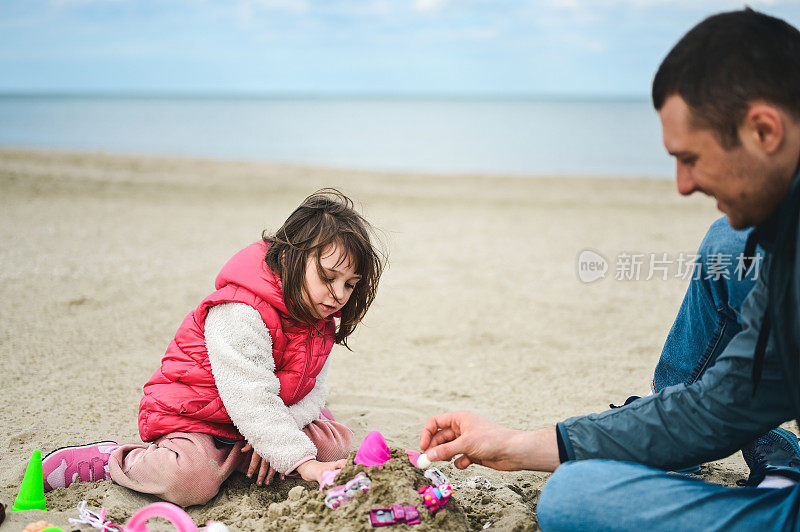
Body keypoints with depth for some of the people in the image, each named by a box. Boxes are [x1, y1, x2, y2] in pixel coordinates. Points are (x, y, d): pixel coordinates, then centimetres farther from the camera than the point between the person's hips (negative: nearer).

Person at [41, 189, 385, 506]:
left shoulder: (320, 321, -2)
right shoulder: (241, 314, -30)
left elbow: (313, 389, -4)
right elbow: (252, 399, -35)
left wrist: (277, 435, -24)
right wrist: (302, 461, -38)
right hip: (192, 418, -8)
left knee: (335, 442, -6)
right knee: (192, 481, -34)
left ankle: (230, 458, 1)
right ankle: (112, 459, -6)